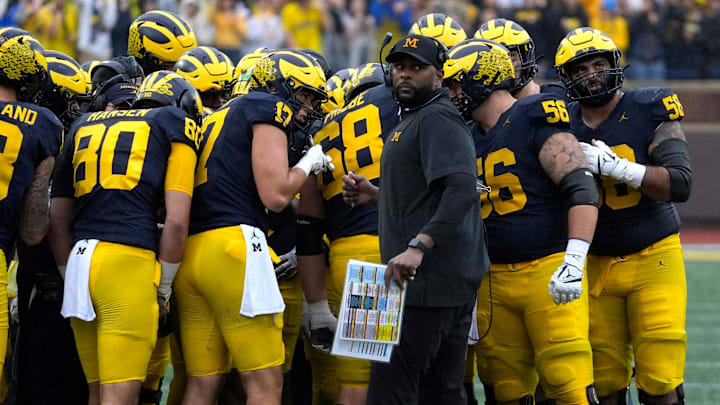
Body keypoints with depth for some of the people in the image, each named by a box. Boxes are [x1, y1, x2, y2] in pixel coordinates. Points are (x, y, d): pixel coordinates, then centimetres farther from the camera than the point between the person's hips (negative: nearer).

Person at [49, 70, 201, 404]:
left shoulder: (86, 126, 24)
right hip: (130, 262, -6)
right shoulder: (174, 126, 9)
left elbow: (57, 219, 23)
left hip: (79, 260, 6)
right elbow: (177, 221, 0)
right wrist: (163, 289, 9)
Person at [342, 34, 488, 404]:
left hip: (427, 282, -11)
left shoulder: (437, 120, -11)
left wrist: (417, 247, -33)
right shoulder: (414, 120, 22)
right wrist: (377, 196, 18)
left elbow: (462, 189, -26)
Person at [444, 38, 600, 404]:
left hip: (548, 274, -8)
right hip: (495, 280, 8)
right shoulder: (471, 140, 15)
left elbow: (583, 192, -16)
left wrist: (573, 263, -25)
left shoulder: (537, 122, -8)